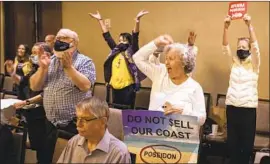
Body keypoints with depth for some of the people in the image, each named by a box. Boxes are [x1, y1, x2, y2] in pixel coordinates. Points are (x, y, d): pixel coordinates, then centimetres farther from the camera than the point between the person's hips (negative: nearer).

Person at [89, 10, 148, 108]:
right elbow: (107, 36, 15)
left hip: (128, 87, -5)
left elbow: (135, 37, -14)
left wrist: (137, 20, -27)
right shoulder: (116, 51, 12)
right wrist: (100, 20, 15)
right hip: (115, 87, 5)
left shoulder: (132, 52, -1)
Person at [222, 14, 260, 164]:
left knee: (247, 142, 1)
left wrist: (250, 25, -23)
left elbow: (255, 46, -12)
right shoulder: (234, 62, 12)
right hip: (232, 107, 3)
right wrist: (226, 27, -12)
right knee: (232, 141, 6)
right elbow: (225, 47, 1)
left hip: (248, 109, -3)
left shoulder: (254, 64, 3)